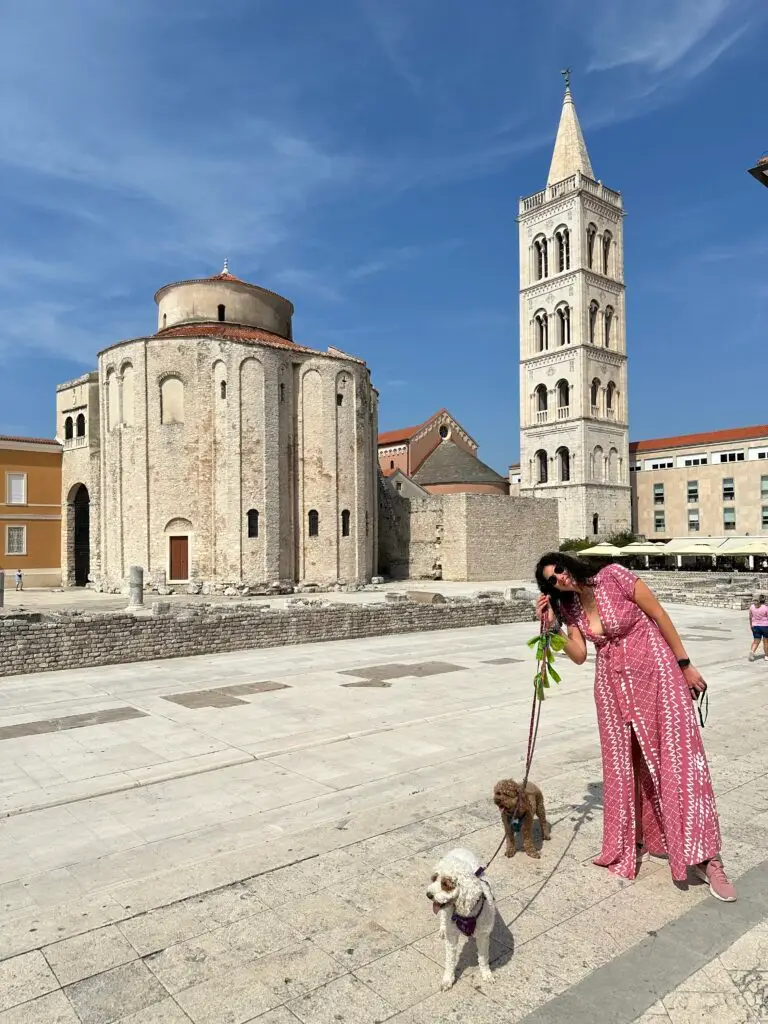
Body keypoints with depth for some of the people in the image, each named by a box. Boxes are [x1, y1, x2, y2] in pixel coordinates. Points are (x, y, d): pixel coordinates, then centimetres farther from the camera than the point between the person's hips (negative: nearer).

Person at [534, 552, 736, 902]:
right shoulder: (570, 608, 0)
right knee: (624, 763, 8)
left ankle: (706, 858, 1)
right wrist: (551, 625, -13)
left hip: (654, 670, -5)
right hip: (613, 684, 5)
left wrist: (685, 665, -6)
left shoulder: (613, 576, -15)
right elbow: (579, 656, -3)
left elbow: (659, 615, -9)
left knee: (677, 757, -5)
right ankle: (634, 840, 25)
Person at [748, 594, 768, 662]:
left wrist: (751, 625, 20)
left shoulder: (752, 606, -1)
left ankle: (752, 652, -15)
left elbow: (750, 617, 7)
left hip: (755, 626, 3)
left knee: (756, 641, 8)